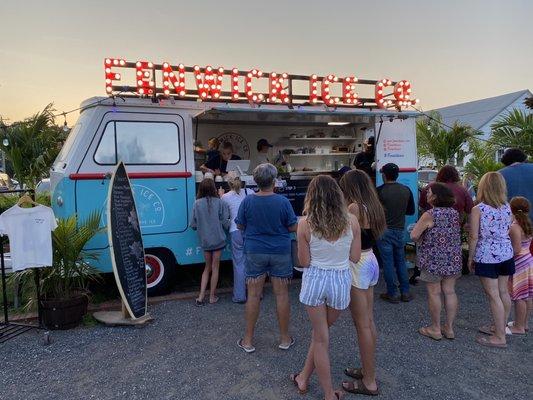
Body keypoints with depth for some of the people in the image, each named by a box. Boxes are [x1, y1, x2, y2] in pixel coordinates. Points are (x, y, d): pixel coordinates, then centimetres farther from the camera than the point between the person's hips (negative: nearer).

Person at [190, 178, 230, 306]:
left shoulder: (197, 204, -6)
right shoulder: (219, 202, -11)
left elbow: (193, 225, -2)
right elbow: (225, 222, -9)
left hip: (204, 240, 2)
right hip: (218, 240, -2)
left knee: (207, 267, 18)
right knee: (215, 268, 11)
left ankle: (201, 296, 12)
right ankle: (212, 297, 18)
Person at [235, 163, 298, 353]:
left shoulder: (247, 201, -9)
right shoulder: (283, 202, -12)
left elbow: (240, 226, 1)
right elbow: (293, 227, -6)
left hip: (255, 253, 1)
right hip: (280, 253, -1)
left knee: (253, 295, 9)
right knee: (282, 294, 10)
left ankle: (248, 340, 19)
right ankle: (285, 339, 22)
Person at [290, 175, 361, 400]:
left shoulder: (305, 223, -11)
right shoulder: (351, 221, -6)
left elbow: (304, 262, -7)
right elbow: (355, 257, -1)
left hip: (315, 280, -2)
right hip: (341, 281, 2)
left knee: (320, 337, 14)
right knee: (321, 332, 21)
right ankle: (303, 379, 36)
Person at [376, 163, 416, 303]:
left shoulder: (379, 191, -14)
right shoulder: (406, 190, 0)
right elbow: (411, 211, 8)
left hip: (384, 230, -4)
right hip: (400, 230, 4)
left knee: (388, 263, 4)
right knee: (401, 261, 16)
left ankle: (392, 294, 11)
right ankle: (405, 292, 20)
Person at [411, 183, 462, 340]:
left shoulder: (429, 215, -16)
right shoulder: (455, 213, 4)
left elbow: (414, 236, -15)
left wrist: (423, 238, 5)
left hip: (434, 260, -6)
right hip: (453, 259, 6)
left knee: (434, 293, 4)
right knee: (449, 292, 12)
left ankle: (435, 329, 14)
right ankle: (449, 328, 22)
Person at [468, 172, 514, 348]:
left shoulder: (478, 210, -14)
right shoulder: (507, 207, 1)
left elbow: (474, 237, -12)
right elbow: (509, 232, 8)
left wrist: (470, 258, -1)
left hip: (487, 256, -6)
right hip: (506, 254, 6)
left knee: (493, 295, 0)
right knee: (504, 292, 16)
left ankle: (500, 337, 7)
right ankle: (500, 328, 32)